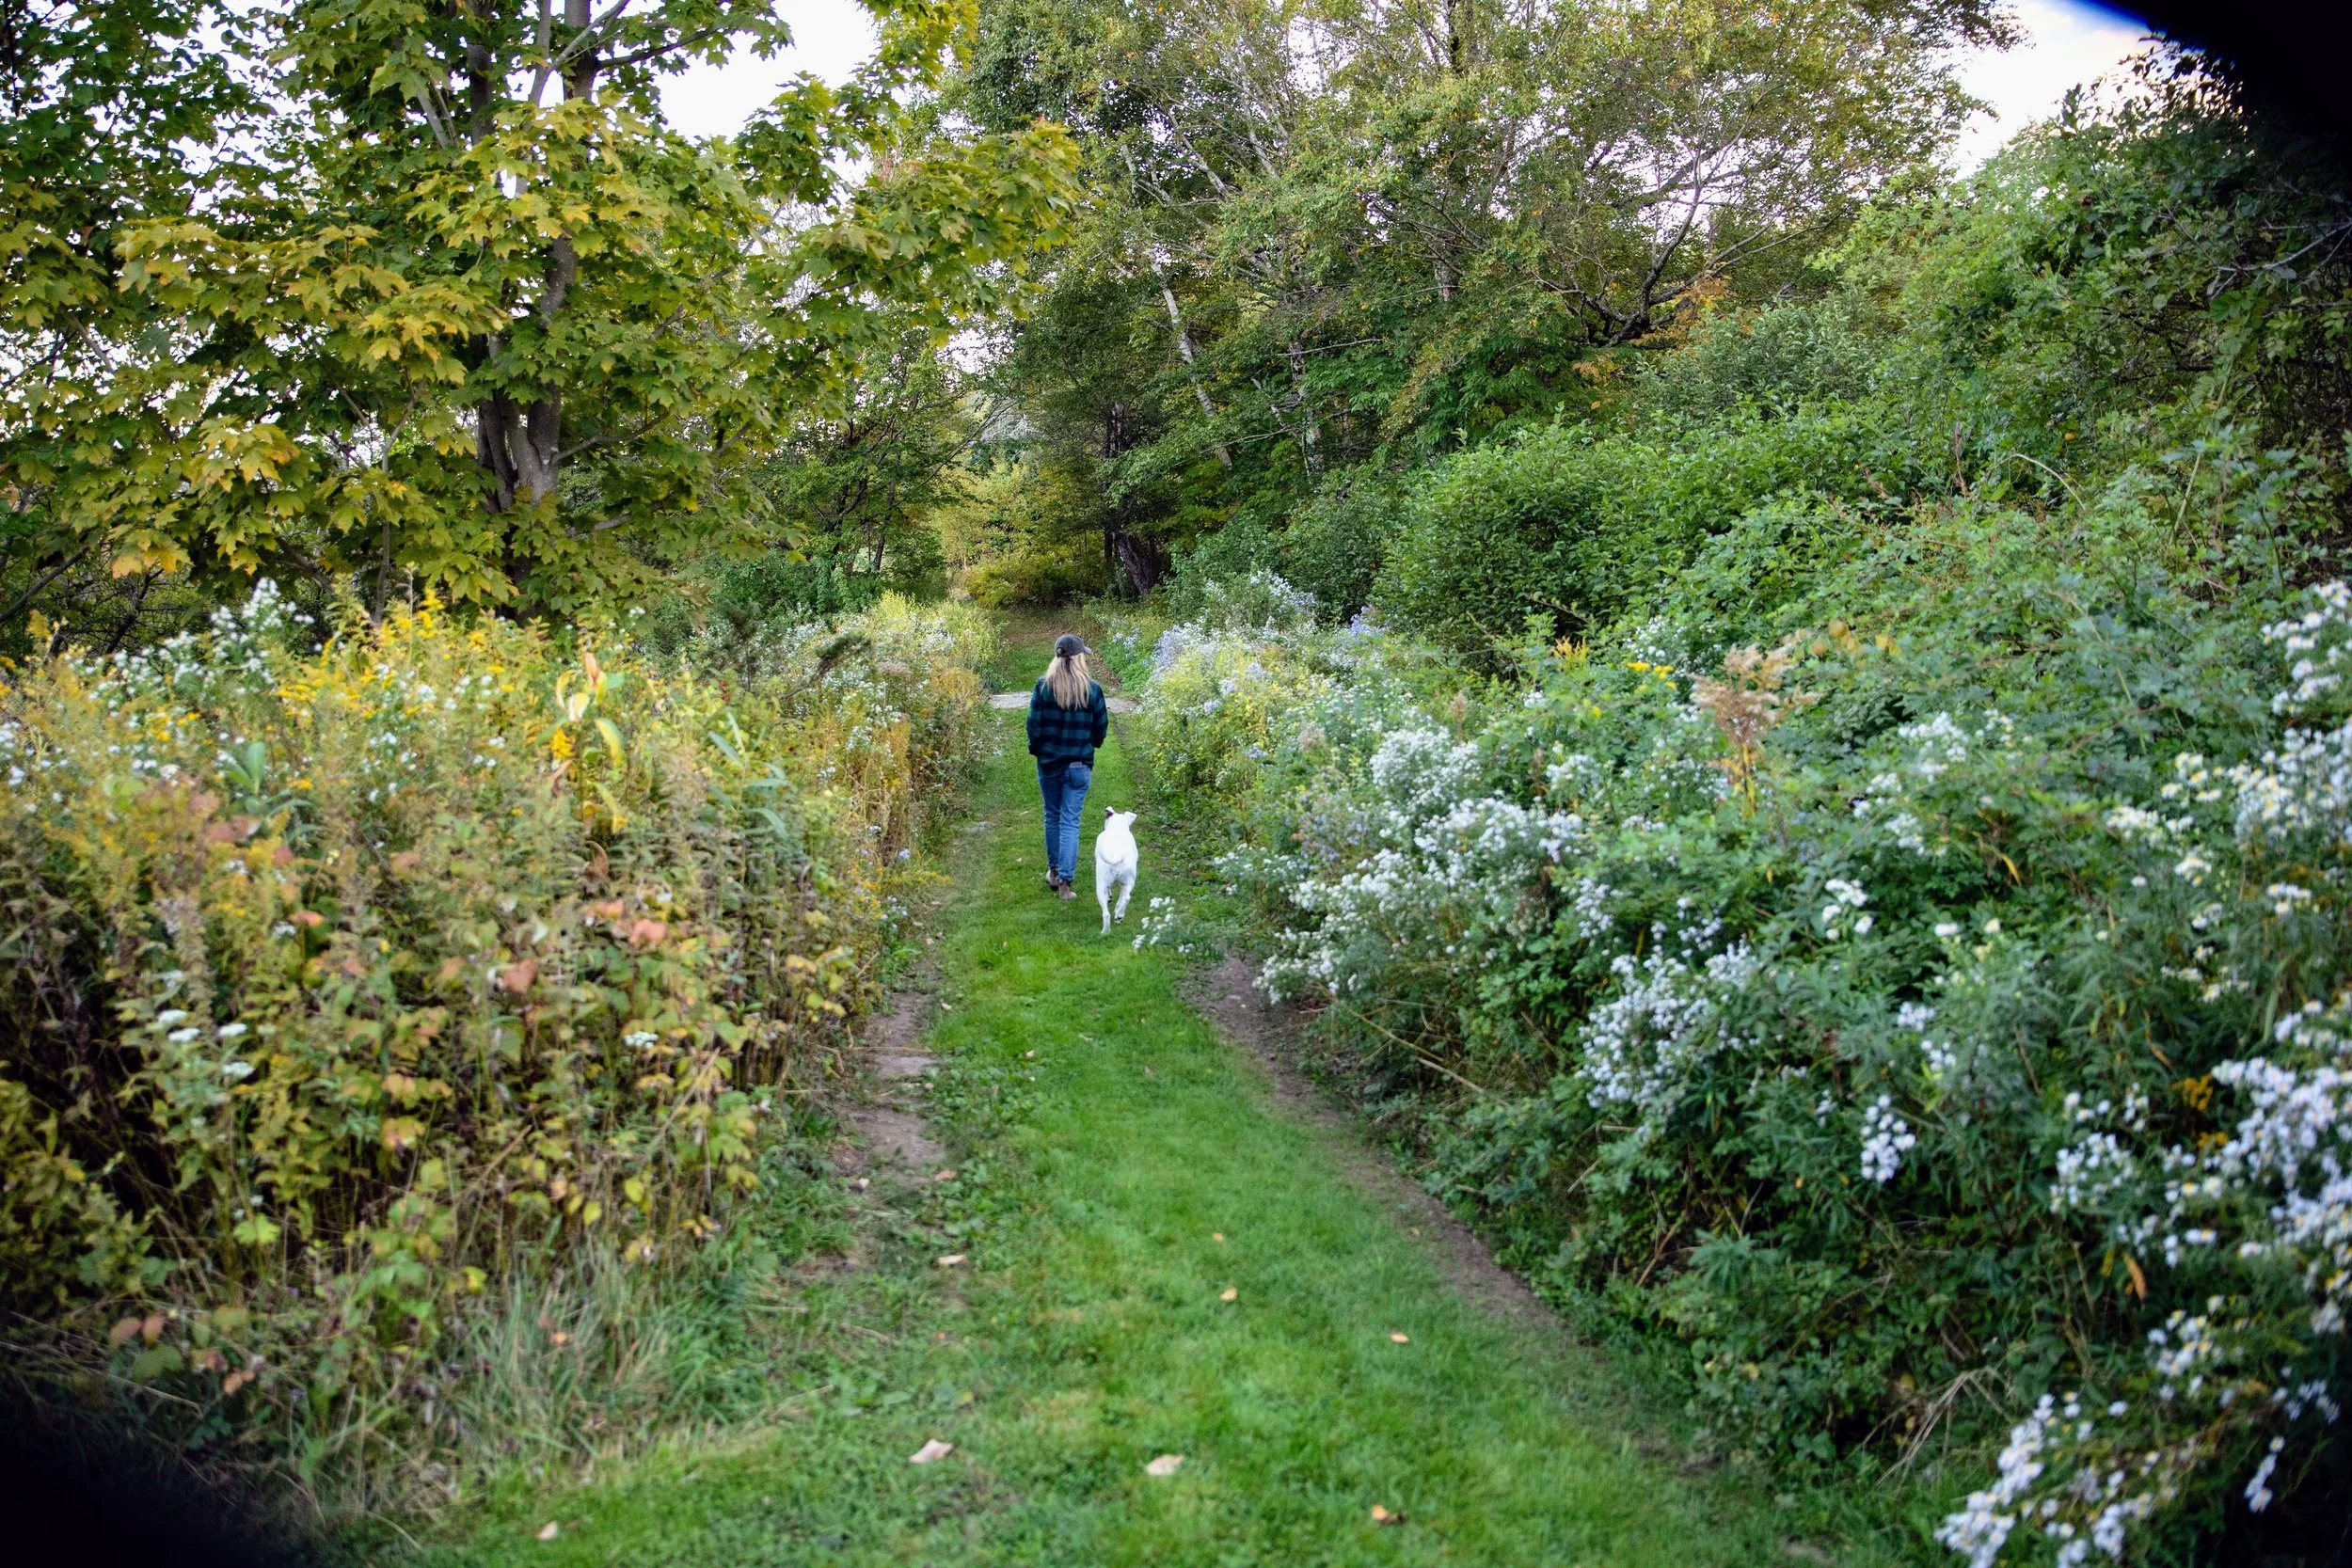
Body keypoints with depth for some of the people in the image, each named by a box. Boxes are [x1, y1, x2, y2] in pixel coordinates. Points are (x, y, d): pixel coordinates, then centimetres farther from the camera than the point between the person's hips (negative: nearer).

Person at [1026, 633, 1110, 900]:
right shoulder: (1091, 689, -8)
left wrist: (1036, 749, 11)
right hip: (1079, 765, -1)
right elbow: (1101, 727, 0)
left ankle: (1054, 871, 29)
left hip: (1048, 762, 1)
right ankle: (1066, 880, -4)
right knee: (1070, 822, 1)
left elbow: (1034, 724, -6)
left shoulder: (1043, 686, -9)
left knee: (1052, 816, 18)